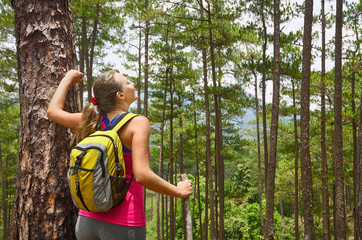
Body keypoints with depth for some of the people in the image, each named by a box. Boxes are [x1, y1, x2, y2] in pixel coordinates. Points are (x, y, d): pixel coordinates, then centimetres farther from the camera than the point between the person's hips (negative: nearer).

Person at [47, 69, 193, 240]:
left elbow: (53, 111, 17)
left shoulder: (93, 121, 2)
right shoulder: (137, 123, -14)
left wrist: (68, 78, 28)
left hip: (87, 219, 6)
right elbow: (142, 175, -24)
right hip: (124, 224, -6)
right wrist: (179, 191, -10)